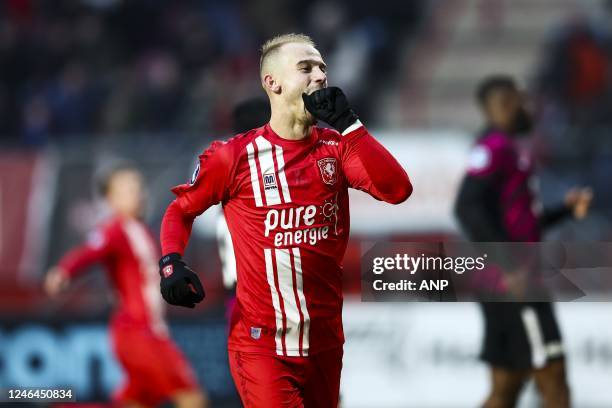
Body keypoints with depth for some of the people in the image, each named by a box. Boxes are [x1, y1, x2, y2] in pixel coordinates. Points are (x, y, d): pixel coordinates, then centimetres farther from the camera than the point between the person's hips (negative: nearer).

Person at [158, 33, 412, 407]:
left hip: (325, 343, 4)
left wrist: (349, 124, -14)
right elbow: (182, 209, 8)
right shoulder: (235, 155, -4)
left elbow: (398, 191, -11)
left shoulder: (336, 148, 4)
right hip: (261, 344, -4)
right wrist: (171, 263, -10)